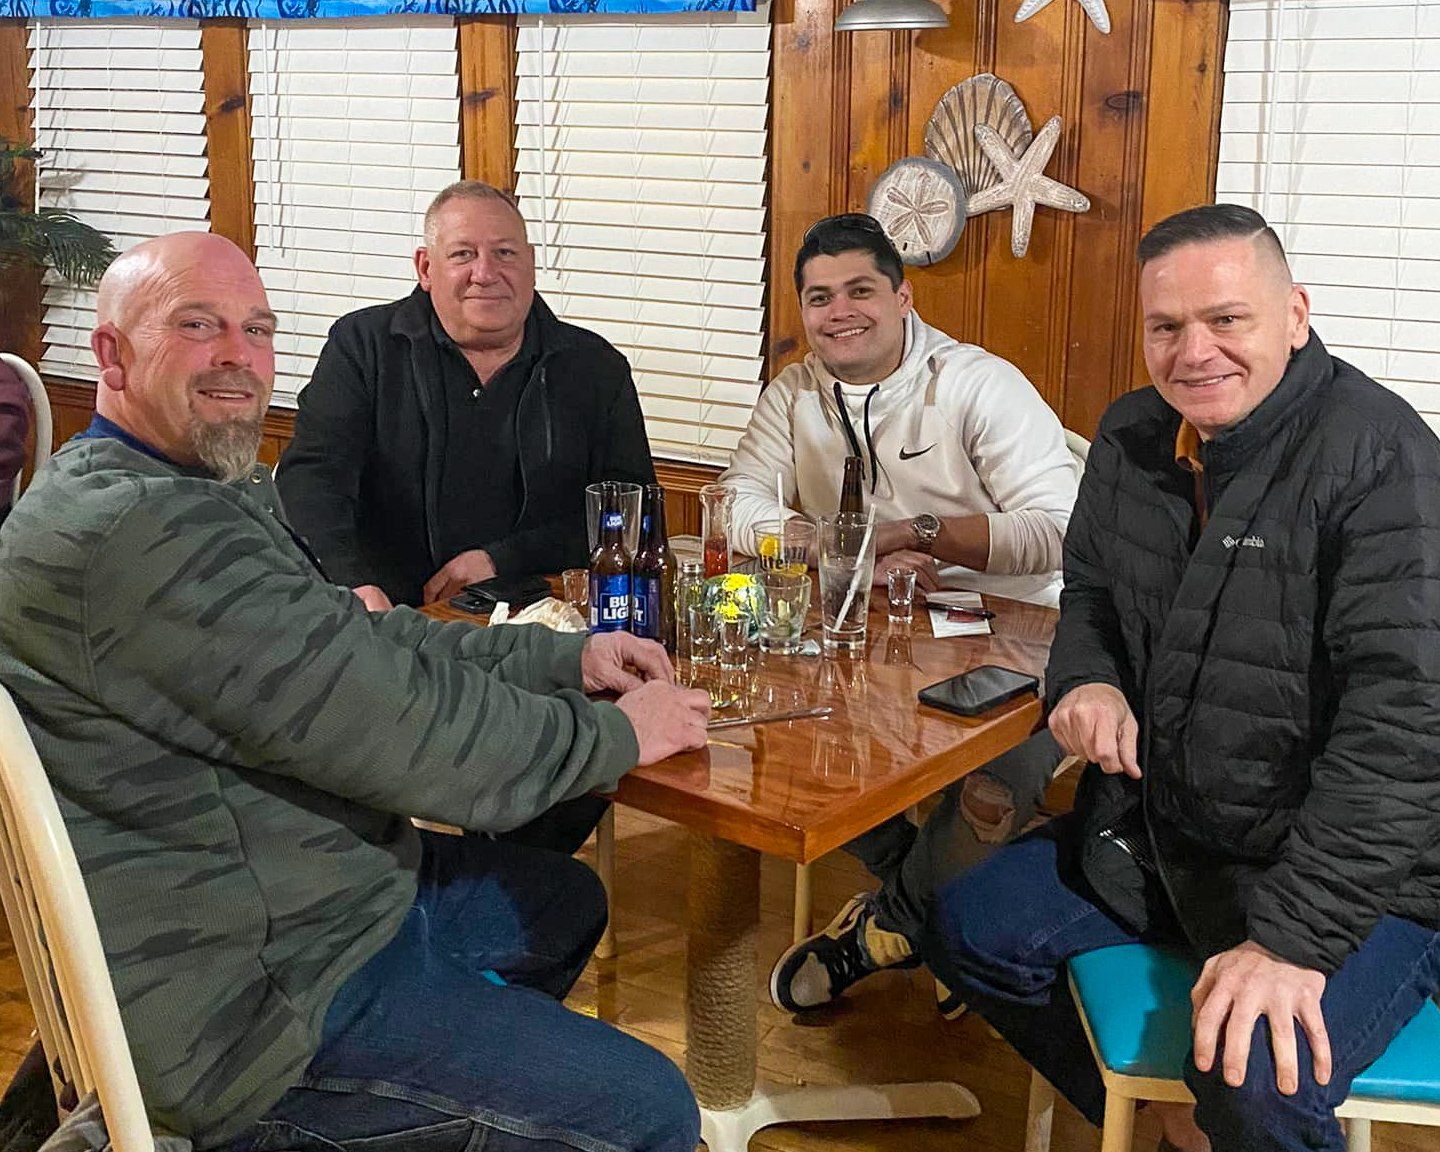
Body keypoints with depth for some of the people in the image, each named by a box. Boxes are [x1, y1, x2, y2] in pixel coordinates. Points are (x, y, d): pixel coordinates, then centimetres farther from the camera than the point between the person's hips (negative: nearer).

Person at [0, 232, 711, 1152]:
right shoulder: (134, 531, -26)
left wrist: (567, 658, 3)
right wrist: (617, 735, -13)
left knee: (564, 901, 27)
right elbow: (396, 727, -26)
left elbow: (364, 641, 12)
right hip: (247, 984, -11)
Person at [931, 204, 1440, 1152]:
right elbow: (1091, 594, 19)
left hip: (1360, 869, -7)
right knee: (975, 925, 9)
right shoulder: (1133, 436, 3)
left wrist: (1292, 937, -31)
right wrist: (1088, 681, -6)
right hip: (1164, 831, 8)